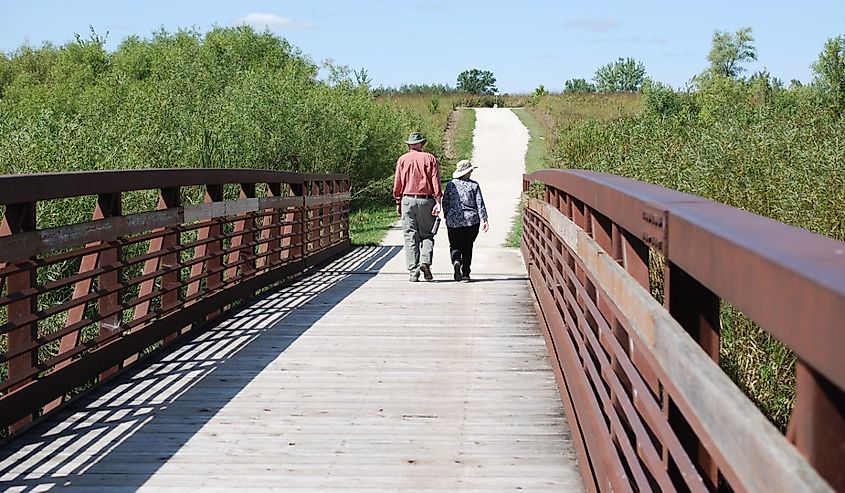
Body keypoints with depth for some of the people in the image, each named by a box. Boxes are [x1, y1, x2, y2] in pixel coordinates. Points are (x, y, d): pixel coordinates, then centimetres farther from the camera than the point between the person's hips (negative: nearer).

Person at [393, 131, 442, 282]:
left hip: (408, 200, 0)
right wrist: (438, 202, -6)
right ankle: (425, 261, -13)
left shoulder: (402, 159, 5)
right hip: (426, 200, 0)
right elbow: (436, 181, -4)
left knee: (410, 237, 2)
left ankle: (413, 271, -2)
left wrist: (398, 203, 11)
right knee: (426, 235, 9)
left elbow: (397, 184, 4)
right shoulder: (430, 158, 4)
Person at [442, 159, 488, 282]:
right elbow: (480, 203, -4)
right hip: (472, 220, 0)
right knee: (467, 247, 10)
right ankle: (465, 273, 8)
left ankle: (456, 261, -22)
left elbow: (445, 203, 6)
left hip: (454, 221, 0)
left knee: (455, 245, 9)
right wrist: (484, 219, -3)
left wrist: (447, 218, 18)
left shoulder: (450, 185, 2)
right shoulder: (474, 185, -1)